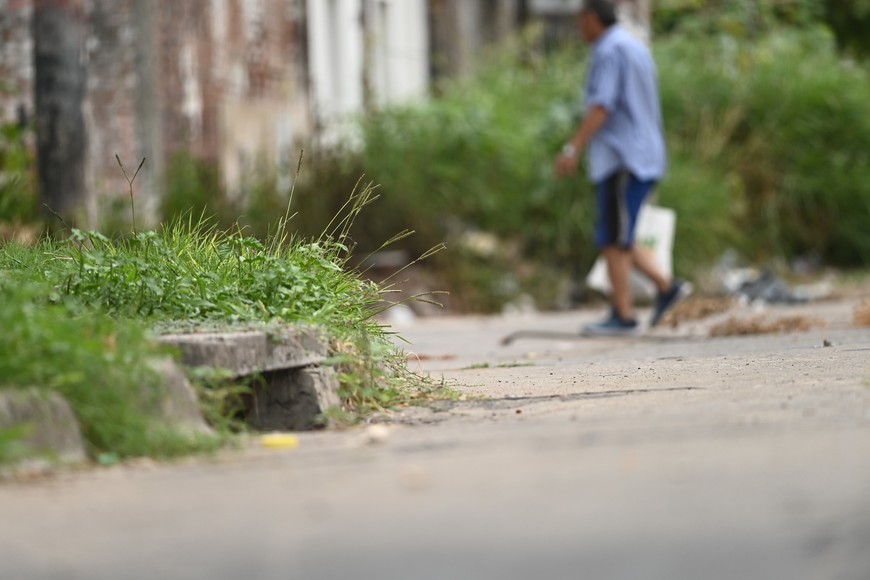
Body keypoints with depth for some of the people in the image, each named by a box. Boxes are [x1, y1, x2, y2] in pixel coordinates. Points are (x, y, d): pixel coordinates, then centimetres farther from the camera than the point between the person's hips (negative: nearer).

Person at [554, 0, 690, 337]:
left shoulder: (609, 51, -11)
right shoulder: (636, 49, 19)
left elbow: (601, 106, -22)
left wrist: (573, 148, -28)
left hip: (622, 160, -10)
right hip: (642, 157, 10)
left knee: (613, 240, -7)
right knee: (617, 239, 13)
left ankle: (623, 317, -7)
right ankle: (666, 287, 6)